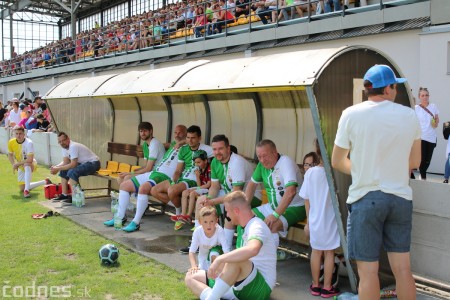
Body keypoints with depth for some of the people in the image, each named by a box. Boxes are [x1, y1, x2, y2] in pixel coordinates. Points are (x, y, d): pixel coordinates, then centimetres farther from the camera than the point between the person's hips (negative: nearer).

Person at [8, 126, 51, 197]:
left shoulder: (29, 143, -27)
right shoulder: (11, 142, -11)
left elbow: (30, 160, -33)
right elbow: (10, 155, 7)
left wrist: (17, 164, -26)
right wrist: (13, 164, -11)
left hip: (31, 165, -6)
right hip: (21, 167, 6)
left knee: (26, 164, -44)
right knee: (22, 189, 7)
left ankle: (26, 190, -45)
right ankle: (45, 182, 24)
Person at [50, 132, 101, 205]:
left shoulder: (73, 146, -25)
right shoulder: (65, 147, 3)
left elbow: (73, 164, -28)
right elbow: (65, 162, 5)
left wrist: (58, 168, -23)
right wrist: (55, 167, -13)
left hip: (93, 163, -10)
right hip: (83, 163, 10)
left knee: (72, 172, -29)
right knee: (63, 171, 8)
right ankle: (64, 195, 13)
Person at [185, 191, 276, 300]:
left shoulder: (256, 226, -16)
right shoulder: (248, 227, 16)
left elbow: (252, 250, -39)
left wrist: (219, 259, -34)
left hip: (260, 288, -10)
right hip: (241, 286, 10)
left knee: (234, 261, -40)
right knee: (190, 277, 2)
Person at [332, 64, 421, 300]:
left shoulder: (351, 115, -8)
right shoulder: (409, 116, 1)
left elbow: (337, 162, -1)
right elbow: (415, 162, 11)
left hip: (366, 198, -3)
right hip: (400, 197, 3)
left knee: (368, 270, 3)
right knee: (402, 268, 11)